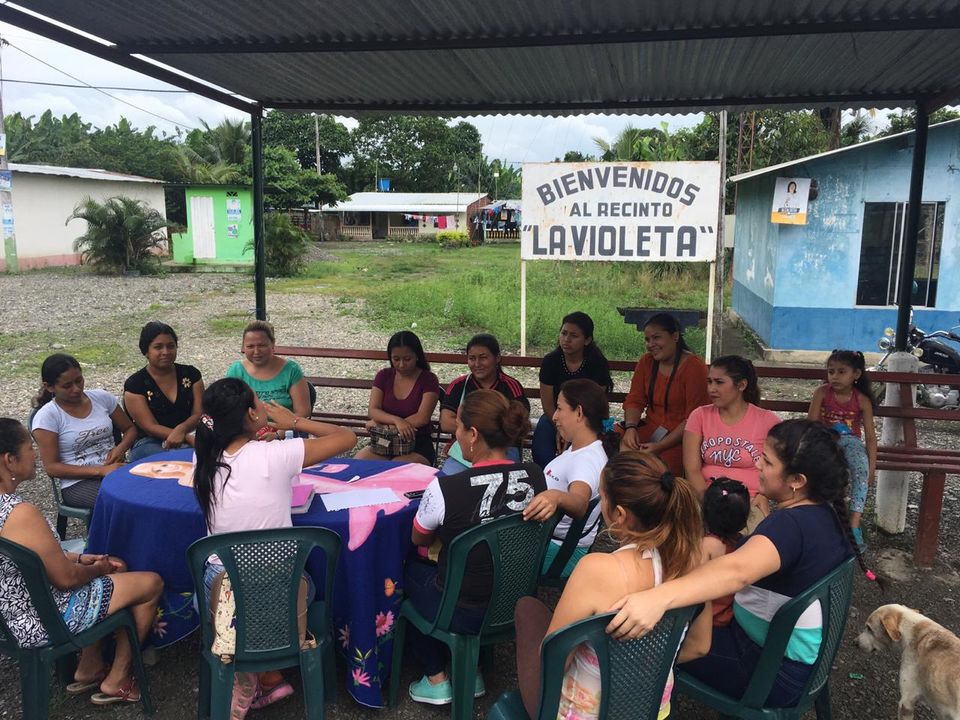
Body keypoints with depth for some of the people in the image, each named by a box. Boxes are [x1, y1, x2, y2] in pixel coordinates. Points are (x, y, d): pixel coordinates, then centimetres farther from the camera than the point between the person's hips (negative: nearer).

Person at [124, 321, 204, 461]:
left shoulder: (190, 374, 9)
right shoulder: (134, 384, -1)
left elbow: (198, 414, 3)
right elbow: (151, 427, -8)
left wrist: (181, 429, -21)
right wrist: (188, 438, -23)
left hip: (189, 434, 3)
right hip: (149, 443, -3)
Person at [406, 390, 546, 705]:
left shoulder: (445, 489, -27)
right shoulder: (536, 476, -13)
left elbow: (419, 540, -6)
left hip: (463, 613, -4)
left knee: (411, 568, 24)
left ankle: (436, 679, 29)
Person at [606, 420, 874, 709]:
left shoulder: (791, 524, -32)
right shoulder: (825, 512, -2)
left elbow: (736, 571, -53)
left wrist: (658, 598, -67)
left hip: (777, 670, -9)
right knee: (691, 618, 21)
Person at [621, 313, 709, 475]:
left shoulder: (694, 367, -10)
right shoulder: (646, 361, 9)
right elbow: (634, 401, 7)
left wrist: (660, 446, -22)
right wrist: (630, 428, -15)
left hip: (681, 436, -4)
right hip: (650, 428, 5)